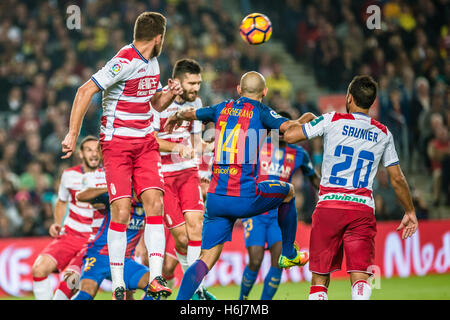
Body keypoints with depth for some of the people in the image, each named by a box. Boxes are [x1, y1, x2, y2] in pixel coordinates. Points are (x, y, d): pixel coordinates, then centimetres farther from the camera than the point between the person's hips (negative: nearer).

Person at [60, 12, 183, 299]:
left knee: (155, 204, -9)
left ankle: (156, 279, -9)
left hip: (146, 141, 7)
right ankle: (118, 286, -1)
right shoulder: (125, 62, -15)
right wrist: (73, 134, -21)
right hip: (117, 143, -7)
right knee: (121, 212, -10)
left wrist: (170, 94, 3)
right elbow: (85, 91, -18)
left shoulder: (152, 63, 11)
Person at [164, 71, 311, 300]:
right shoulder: (259, 111, -1)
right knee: (288, 191, 26)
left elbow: (190, 113, 29)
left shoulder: (223, 108, 14)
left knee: (206, 259, 5)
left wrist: (176, 117, 52)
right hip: (245, 198, -4)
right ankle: (289, 254, 36)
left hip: (215, 198, 4)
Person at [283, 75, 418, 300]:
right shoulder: (383, 134, 11)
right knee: (360, 278, -6)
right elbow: (397, 179, 16)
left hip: (329, 206, -1)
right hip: (363, 209, 1)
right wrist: (410, 212, 29)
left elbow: (289, 136, 1)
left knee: (320, 279, 8)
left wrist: (306, 119, 21)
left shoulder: (332, 121, 1)